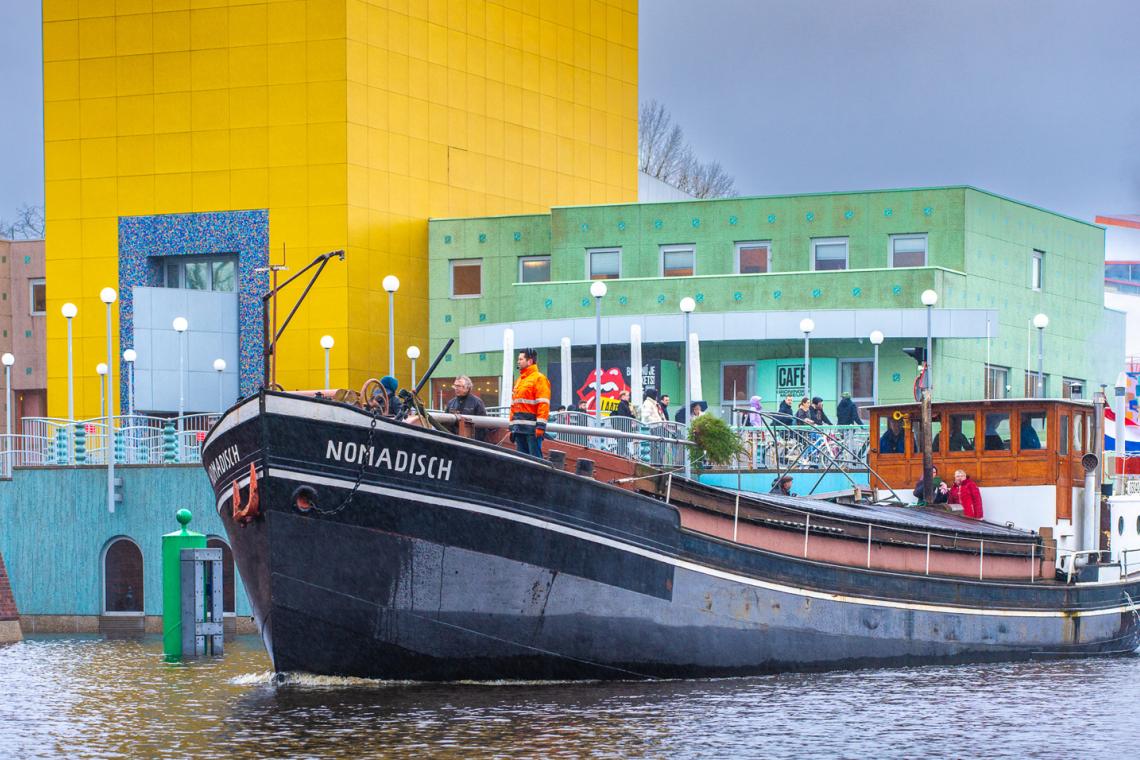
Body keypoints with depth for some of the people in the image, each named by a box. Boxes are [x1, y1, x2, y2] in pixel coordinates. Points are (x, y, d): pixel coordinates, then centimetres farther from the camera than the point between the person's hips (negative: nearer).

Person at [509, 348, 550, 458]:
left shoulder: (539, 379, -5)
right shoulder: (519, 380, 22)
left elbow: (543, 404, -13)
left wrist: (540, 426, -20)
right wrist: (512, 426, 20)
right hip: (519, 428, 9)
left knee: (535, 456, -10)